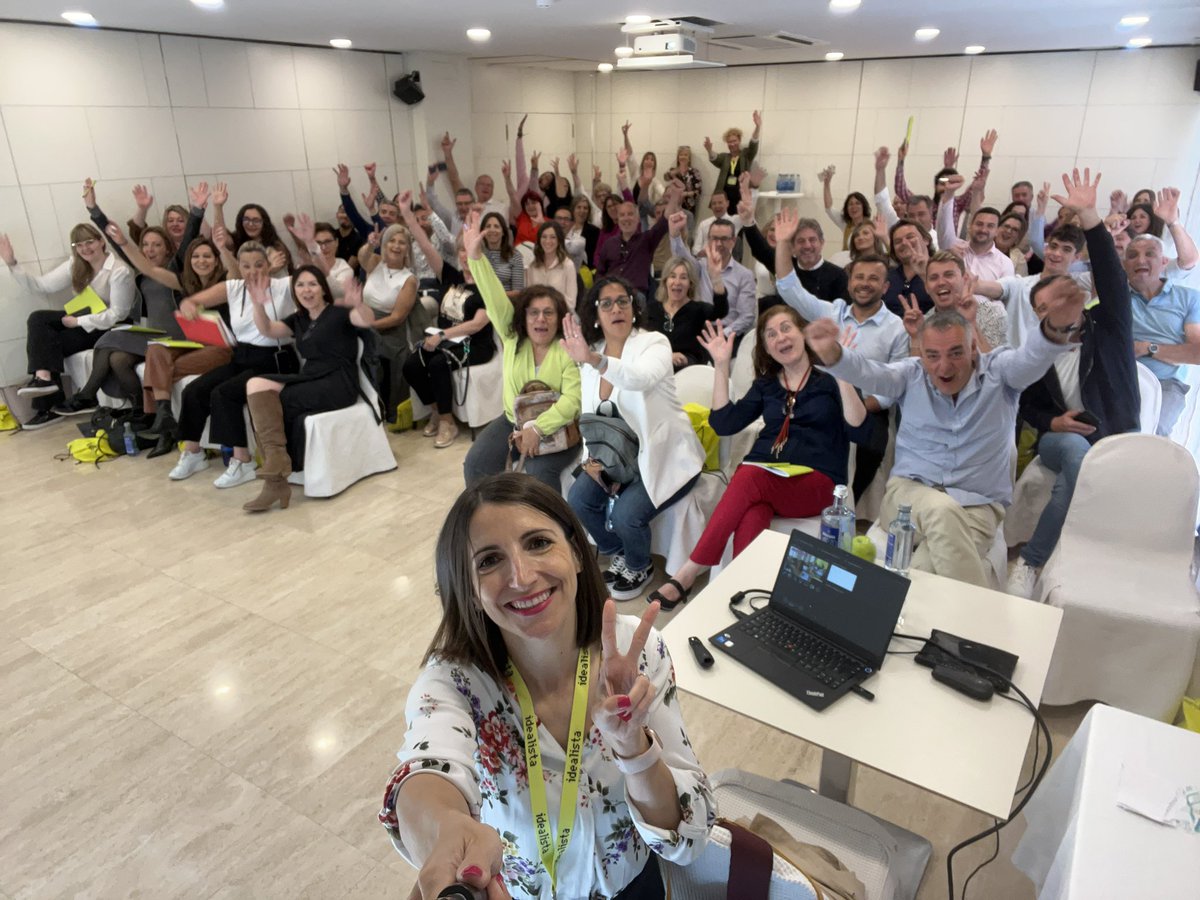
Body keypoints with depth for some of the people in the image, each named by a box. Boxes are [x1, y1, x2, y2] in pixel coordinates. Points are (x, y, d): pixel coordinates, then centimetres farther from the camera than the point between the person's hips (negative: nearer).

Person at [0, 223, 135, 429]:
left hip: (110, 328, -7)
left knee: (49, 343, -20)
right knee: (37, 319, -16)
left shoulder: (119, 271, -17)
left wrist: (78, 321, -19)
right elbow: (40, 285, 0)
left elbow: (117, 315, -18)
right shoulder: (75, 266, 5)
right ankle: (44, 377, -19)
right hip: (85, 318, 7)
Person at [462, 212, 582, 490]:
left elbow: (573, 399, -22)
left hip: (556, 428, -4)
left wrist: (538, 428, -33)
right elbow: (494, 298, -13)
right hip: (513, 421, 4)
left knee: (539, 471, -29)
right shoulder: (513, 338, -1)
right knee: (476, 462, -13)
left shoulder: (569, 351, -12)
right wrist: (475, 255, -25)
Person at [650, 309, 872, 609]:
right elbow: (724, 423, 7)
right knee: (751, 519, -35)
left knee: (750, 479, -35)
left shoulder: (830, 377, 8)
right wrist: (721, 365, 4)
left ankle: (687, 575, -33)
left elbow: (860, 433, -6)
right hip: (763, 475, 3)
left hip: (816, 482, -3)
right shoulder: (765, 384, 19)